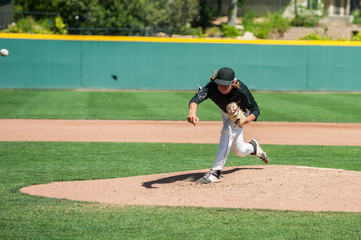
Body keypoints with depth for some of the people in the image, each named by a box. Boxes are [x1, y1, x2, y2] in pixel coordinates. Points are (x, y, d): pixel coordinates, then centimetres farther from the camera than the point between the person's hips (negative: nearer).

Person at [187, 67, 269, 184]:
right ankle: (253, 146, 48)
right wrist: (192, 112, -80)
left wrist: (246, 120, -49)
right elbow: (196, 98, -58)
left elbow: (255, 110, -27)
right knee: (239, 151, 12)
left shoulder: (241, 91, -40)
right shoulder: (212, 87, -40)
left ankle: (216, 172, -28)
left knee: (227, 132, -31)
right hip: (225, 113, 4)